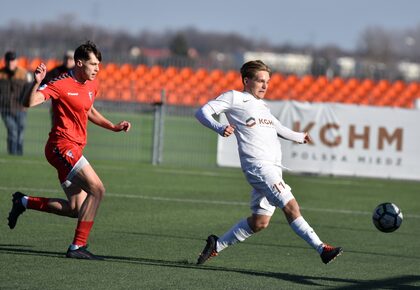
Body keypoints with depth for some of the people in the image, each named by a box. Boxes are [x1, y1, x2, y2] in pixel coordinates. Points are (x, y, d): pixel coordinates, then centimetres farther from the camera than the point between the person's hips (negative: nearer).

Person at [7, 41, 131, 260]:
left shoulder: (92, 85, 12)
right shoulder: (62, 84, -13)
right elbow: (29, 102, -23)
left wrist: (114, 127, 21)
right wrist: (37, 83, -41)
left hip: (74, 149, 9)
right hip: (62, 145, -9)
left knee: (77, 209, 7)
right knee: (97, 189, -20)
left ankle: (24, 202, 22)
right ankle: (78, 246, -17)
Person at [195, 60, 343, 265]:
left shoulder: (262, 106, 27)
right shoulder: (234, 98, 4)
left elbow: (277, 128, 44)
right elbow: (202, 112, -4)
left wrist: (299, 137, 57)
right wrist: (219, 128, -23)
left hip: (273, 167, 9)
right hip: (257, 165, -9)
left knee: (259, 222, 6)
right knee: (290, 206, -18)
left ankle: (217, 245, 18)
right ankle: (321, 249, -21)